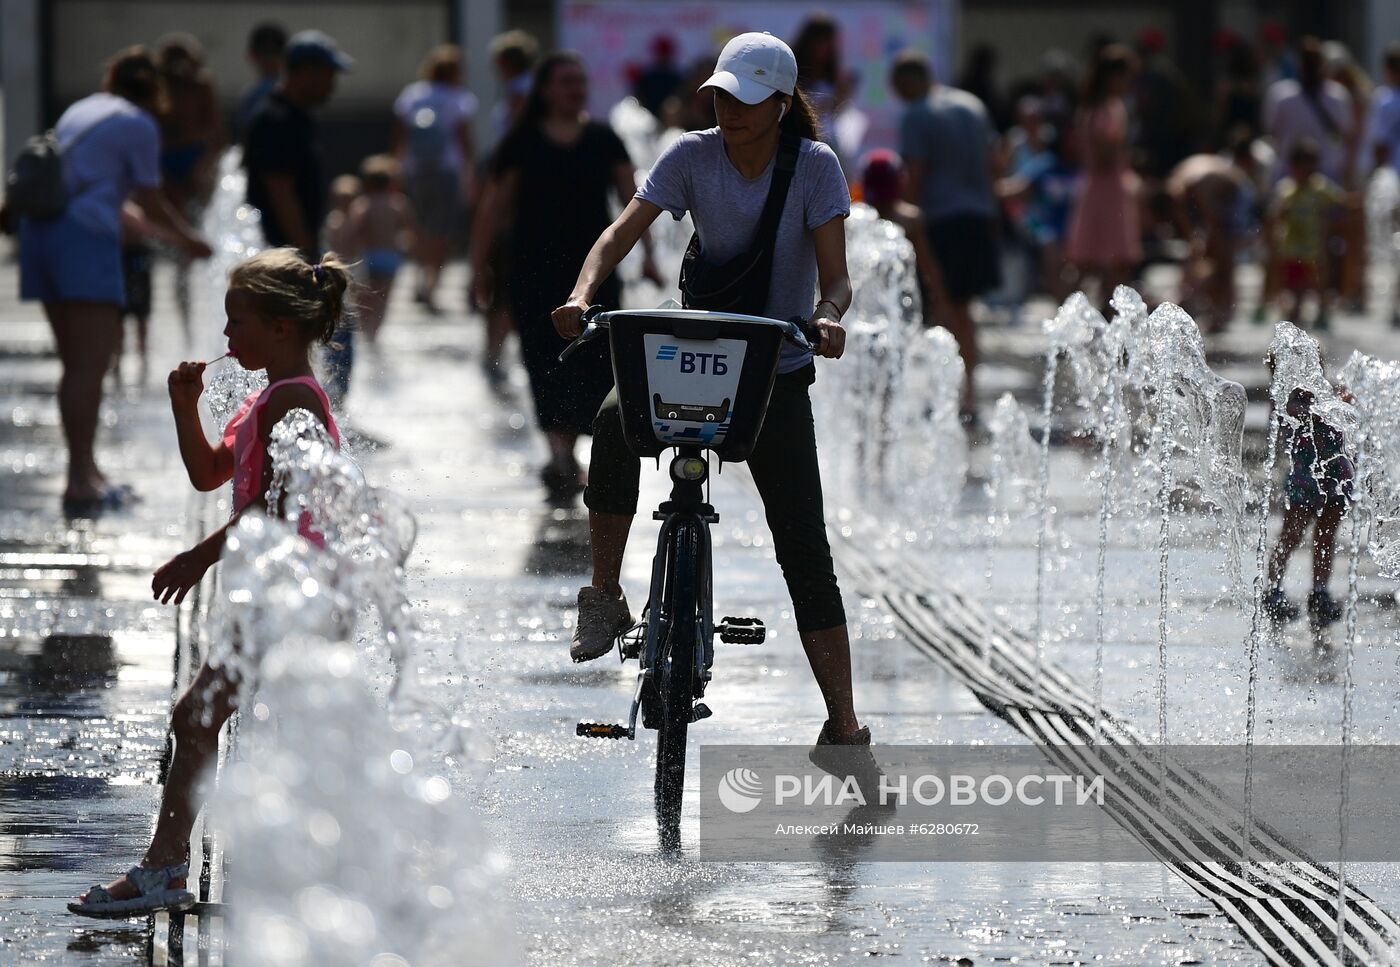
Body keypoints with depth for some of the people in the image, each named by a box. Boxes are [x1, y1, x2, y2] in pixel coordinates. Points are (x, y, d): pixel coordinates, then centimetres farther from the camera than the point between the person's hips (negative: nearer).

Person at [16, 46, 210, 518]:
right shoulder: (139, 125, 0)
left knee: (76, 364, 14)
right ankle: (80, 482, -17)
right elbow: (151, 201, 3)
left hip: (41, 229, 8)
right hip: (86, 235, -8)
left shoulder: (79, 111, 23)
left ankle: (86, 472, 21)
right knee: (89, 364, -11)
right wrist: (186, 237, 22)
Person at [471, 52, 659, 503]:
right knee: (548, 363, -10)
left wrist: (647, 254, 2)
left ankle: (564, 455, 13)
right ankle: (561, 458, -13)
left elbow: (632, 199, 8)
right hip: (535, 269, -2)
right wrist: (480, 263, -2)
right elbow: (495, 206, 2)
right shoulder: (522, 143, 0)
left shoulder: (604, 140, 7)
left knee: (593, 364, -1)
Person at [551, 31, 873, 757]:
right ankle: (604, 597, -17)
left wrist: (827, 316, -37)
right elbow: (624, 231, -15)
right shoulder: (693, 156, -5)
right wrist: (583, 294, -34)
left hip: (778, 373, -1)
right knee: (617, 420, -33)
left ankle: (844, 727, -1)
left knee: (804, 548, -7)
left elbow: (835, 274, -13)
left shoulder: (816, 167, -8)